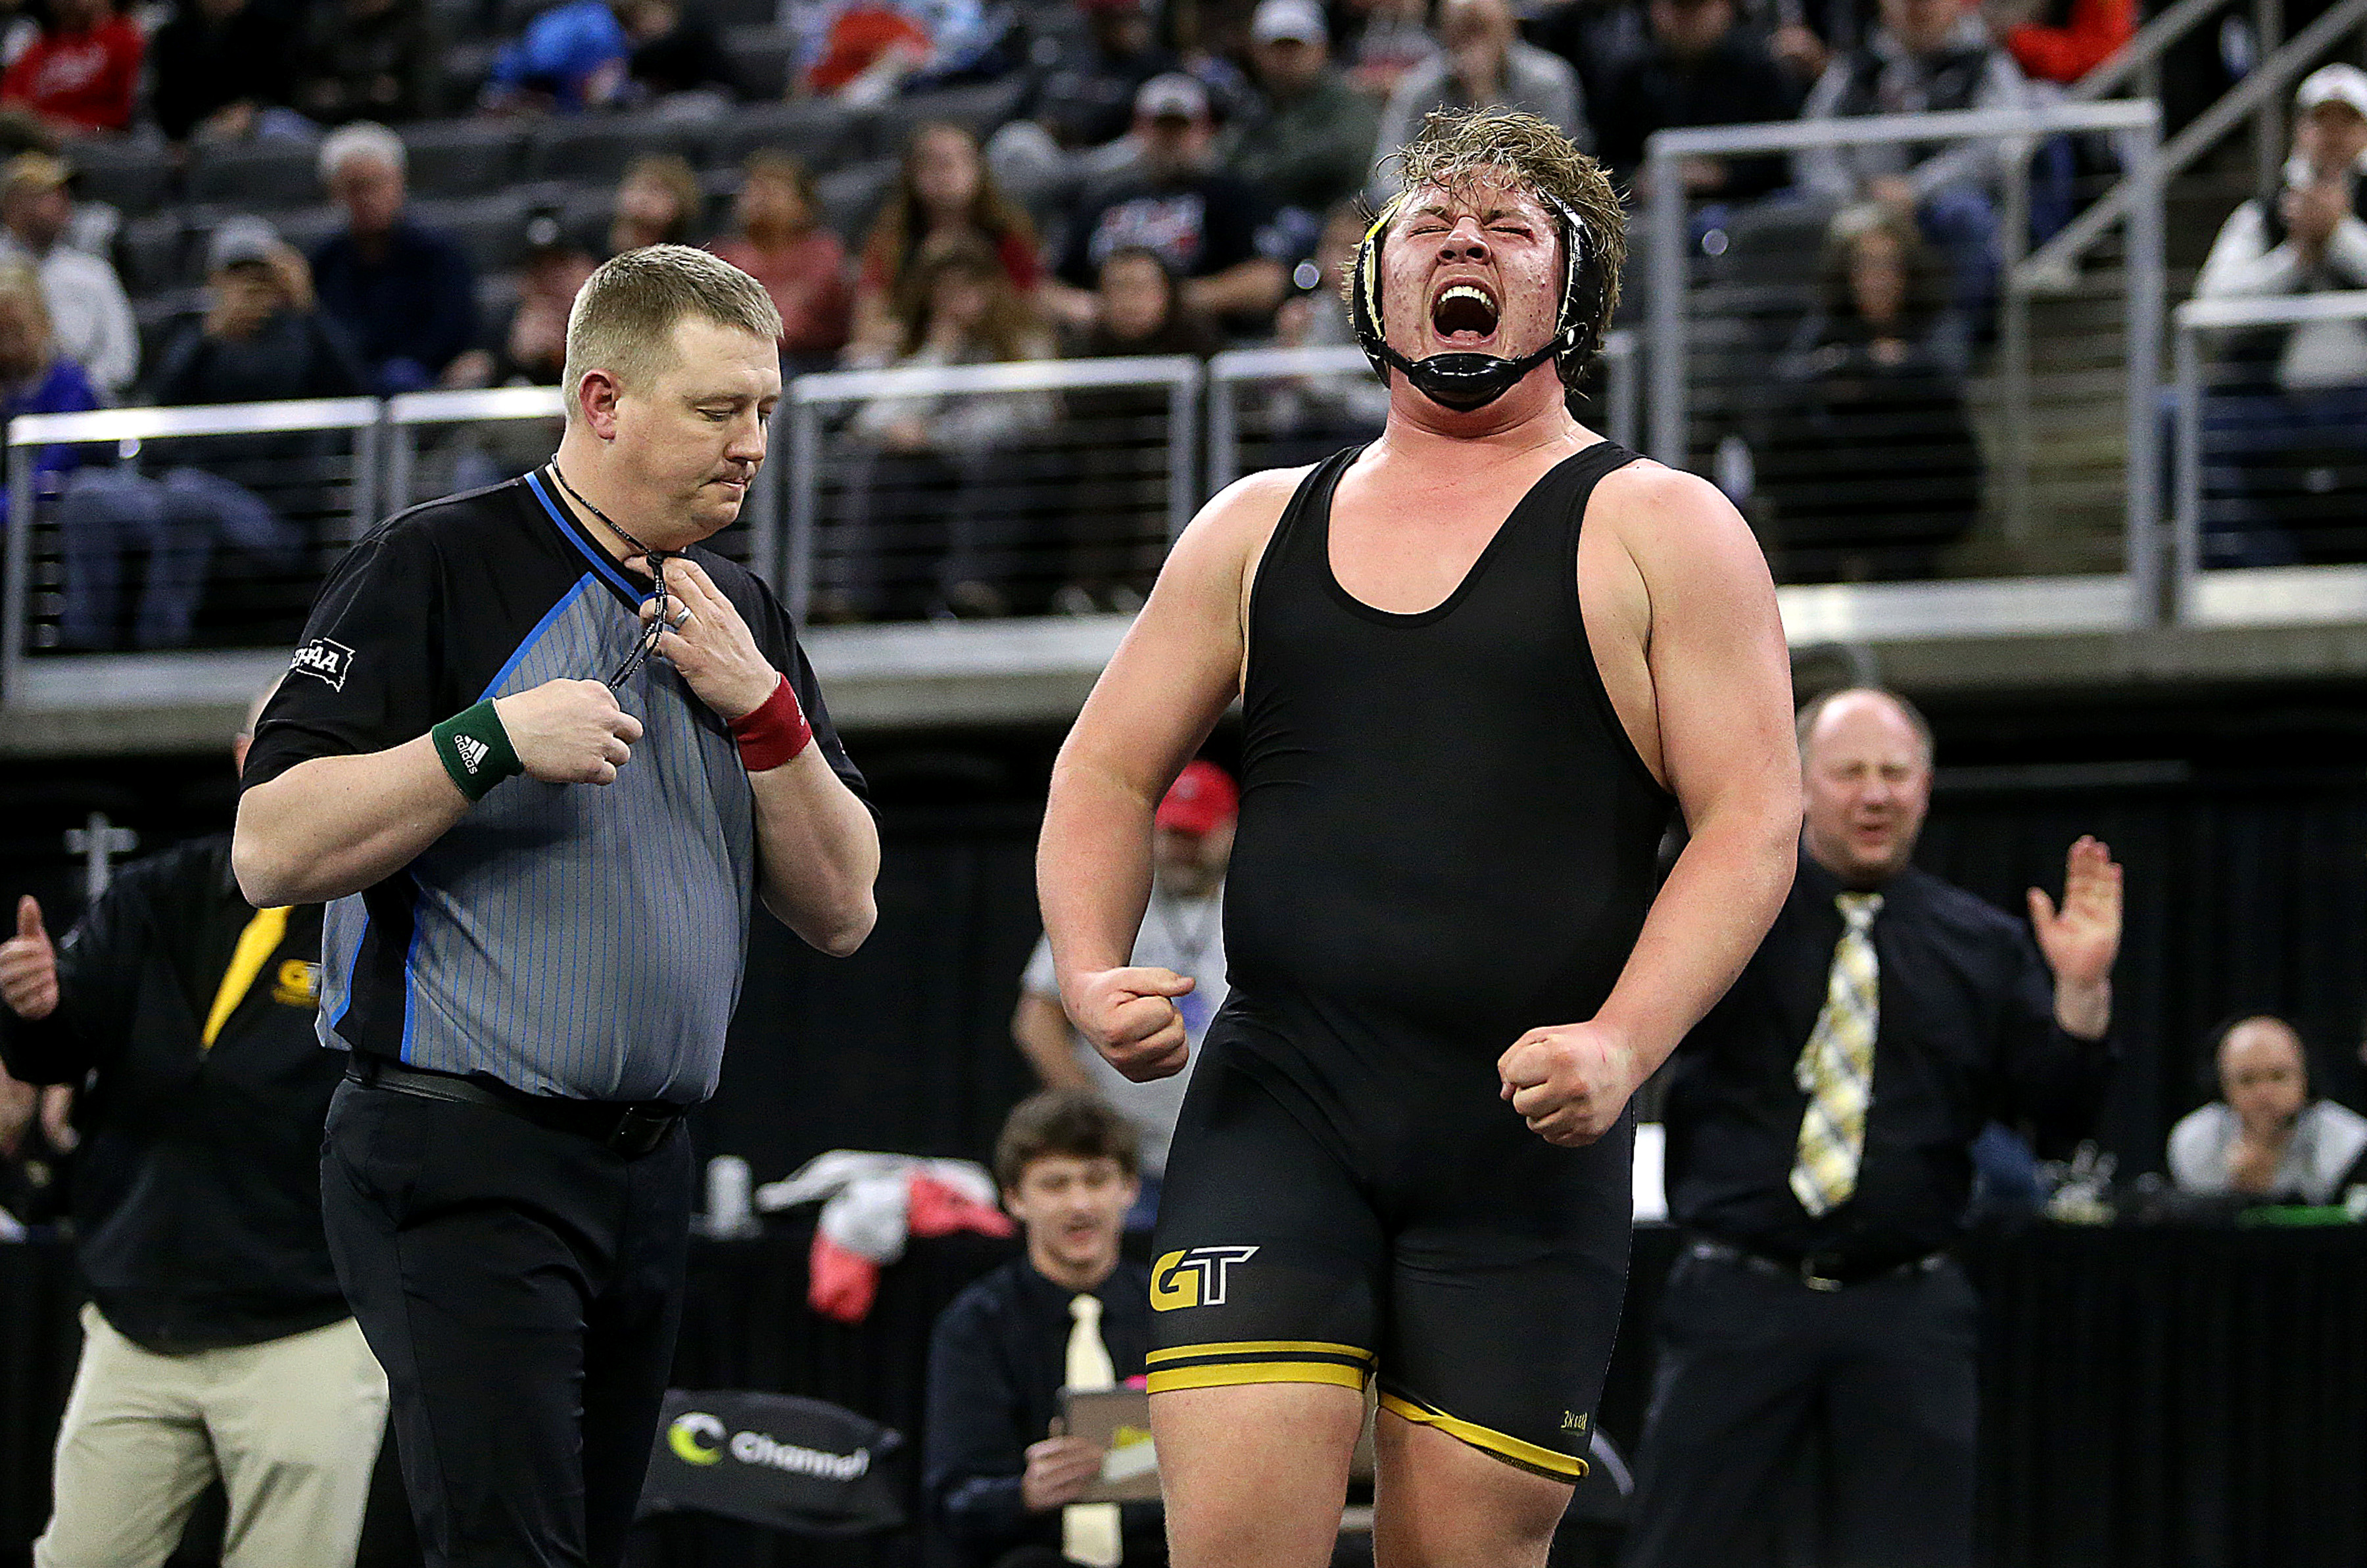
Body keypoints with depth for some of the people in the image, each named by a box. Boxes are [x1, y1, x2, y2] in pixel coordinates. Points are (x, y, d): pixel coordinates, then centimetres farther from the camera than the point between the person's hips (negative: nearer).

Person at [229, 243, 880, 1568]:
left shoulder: (744, 618, 15)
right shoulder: (439, 568, -5)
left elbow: (842, 910, 11)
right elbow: (270, 850, -11)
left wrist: (763, 709, -3)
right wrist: (494, 740, -20)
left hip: (649, 1168, 7)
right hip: (461, 1163, -7)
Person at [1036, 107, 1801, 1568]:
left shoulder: (1660, 530, 4)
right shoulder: (1259, 527, 15)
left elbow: (1752, 820, -4)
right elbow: (1109, 772, 20)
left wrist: (1622, 1045, -18)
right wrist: (1092, 969, 0)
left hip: (1524, 1132, -2)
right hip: (1274, 1105, 2)